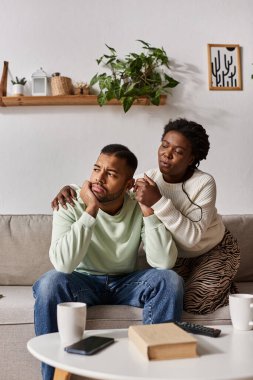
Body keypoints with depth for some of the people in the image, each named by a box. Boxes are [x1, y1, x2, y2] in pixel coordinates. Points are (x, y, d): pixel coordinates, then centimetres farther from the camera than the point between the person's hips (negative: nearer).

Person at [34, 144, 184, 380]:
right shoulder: (71, 206, -18)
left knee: (170, 280, -25)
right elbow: (63, 264, -34)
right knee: (50, 282, -33)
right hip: (83, 282, -2)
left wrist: (148, 210, -27)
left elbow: (164, 262, -23)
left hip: (125, 283, 2)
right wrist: (91, 210, -34)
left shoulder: (139, 208, -12)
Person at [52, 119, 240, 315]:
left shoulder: (204, 183, -27)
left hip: (215, 250, -4)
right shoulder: (149, 179, -15)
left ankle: (224, 285, 15)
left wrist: (158, 202, -45)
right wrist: (72, 190, -28)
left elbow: (192, 237, -36)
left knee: (194, 303, -17)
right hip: (175, 253, 4)